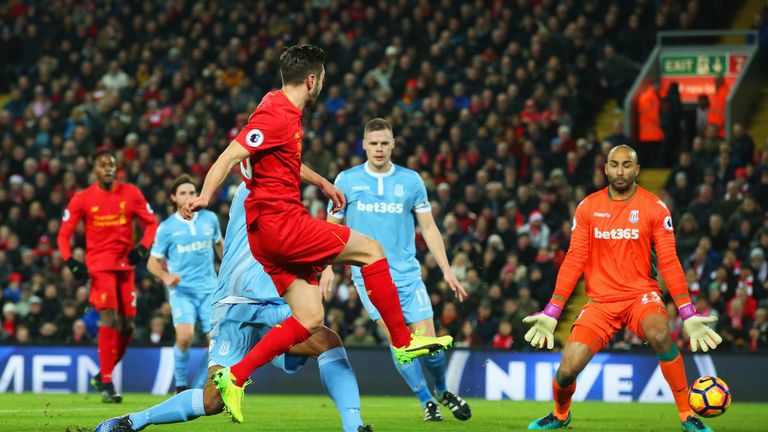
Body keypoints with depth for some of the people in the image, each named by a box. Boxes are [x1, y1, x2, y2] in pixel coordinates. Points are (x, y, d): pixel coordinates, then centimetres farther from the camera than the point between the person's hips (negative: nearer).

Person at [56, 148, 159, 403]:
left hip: (125, 265, 4)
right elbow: (63, 235, 2)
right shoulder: (82, 199, -2)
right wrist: (70, 262, -14)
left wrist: (142, 248, -9)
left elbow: (151, 223, 9)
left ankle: (102, 376, 23)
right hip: (99, 265, -4)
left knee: (127, 325, 4)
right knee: (109, 318, -19)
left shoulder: (131, 194, 3)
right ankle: (107, 384, -17)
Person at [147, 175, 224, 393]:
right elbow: (153, 262, 1)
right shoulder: (167, 227, -3)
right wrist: (165, 276, -18)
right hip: (182, 289, -3)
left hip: (209, 288, 3)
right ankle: (181, 385, -4)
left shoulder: (210, 218, 6)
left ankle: (199, 388, 10)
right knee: (185, 336, -24)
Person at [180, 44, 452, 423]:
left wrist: (321, 183, 43)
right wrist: (205, 197, -34)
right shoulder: (277, 115, -14)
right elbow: (230, 156, -22)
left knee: (309, 320, 4)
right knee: (371, 250, -3)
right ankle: (403, 342, 5)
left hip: (268, 233, 10)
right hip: (280, 220, -10)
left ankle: (235, 377, -1)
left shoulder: (285, 111, 17)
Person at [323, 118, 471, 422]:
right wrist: (328, 266, -4)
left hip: (407, 274, 1)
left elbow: (428, 227, 7)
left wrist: (446, 270, 0)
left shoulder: (411, 180, 3)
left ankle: (442, 391, 26)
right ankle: (427, 402, 0)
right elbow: (332, 226, 7)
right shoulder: (347, 180, 1)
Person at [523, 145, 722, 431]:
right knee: (567, 370, -12)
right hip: (600, 300, 2)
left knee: (659, 335, -35)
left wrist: (688, 314, -11)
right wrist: (550, 312, -2)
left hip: (641, 295, -2)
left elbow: (669, 263, -3)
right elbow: (574, 262, 4)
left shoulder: (655, 208, -2)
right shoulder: (588, 208, 3)